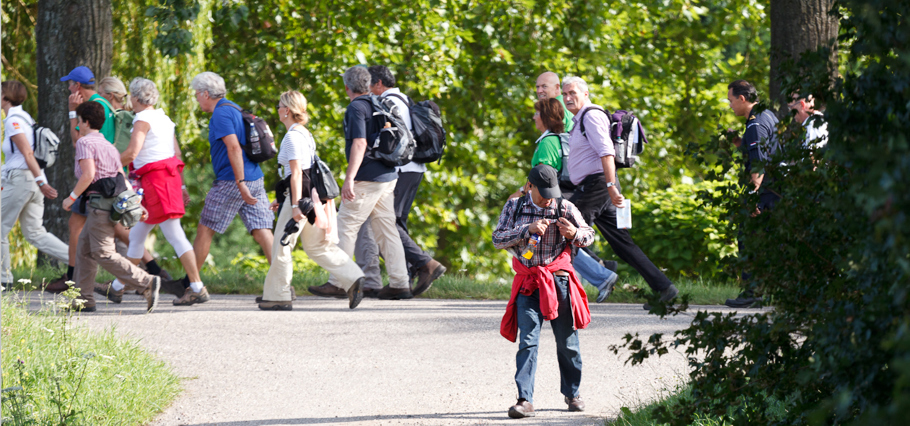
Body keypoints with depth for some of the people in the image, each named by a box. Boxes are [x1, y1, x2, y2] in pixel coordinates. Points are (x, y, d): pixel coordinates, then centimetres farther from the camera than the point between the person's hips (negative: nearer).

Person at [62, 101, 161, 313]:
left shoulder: (85, 142, -6)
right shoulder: (109, 146, 21)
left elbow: (88, 174, -19)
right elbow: (122, 178, 17)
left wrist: (72, 197, -10)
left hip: (99, 201, -9)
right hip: (114, 199, 9)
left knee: (104, 254, -12)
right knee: (84, 248, 15)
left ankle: (147, 282, -23)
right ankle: (84, 299, 14)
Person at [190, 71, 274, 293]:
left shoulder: (221, 114, -11)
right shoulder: (234, 110, 19)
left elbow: (234, 147, -22)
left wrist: (240, 183, -26)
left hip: (232, 182, -9)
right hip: (256, 179, 9)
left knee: (205, 230, 3)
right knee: (262, 231, 0)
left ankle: (188, 283, 10)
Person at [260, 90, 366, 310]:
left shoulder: (292, 136, -12)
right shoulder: (305, 134, 17)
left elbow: (296, 173, -18)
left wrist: (295, 204, -22)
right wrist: (282, 198, 28)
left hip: (299, 194, -9)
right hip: (311, 194, 9)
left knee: (281, 245, 0)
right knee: (316, 245, 11)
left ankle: (278, 296, 4)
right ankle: (353, 278, -1)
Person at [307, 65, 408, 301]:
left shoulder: (356, 108, -11)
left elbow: (360, 144, -21)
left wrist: (349, 179, -24)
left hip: (367, 179, -9)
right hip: (388, 177, 9)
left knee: (346, 227, -3)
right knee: (387, 229, 8)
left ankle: (338, 283, -4)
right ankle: (399, 283, 4)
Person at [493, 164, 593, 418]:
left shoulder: (564, 207, 1)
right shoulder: (514, 207, 3)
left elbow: (589, 235, 7)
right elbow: (497, 239, -5)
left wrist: (574, 233, -16)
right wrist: (528, 229, -18)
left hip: (558, 281, 0)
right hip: (527, 283, 0)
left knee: (567, 343, 7)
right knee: (527, 341, -11)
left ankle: (572, 394, 26)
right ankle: (525, 400, -14)